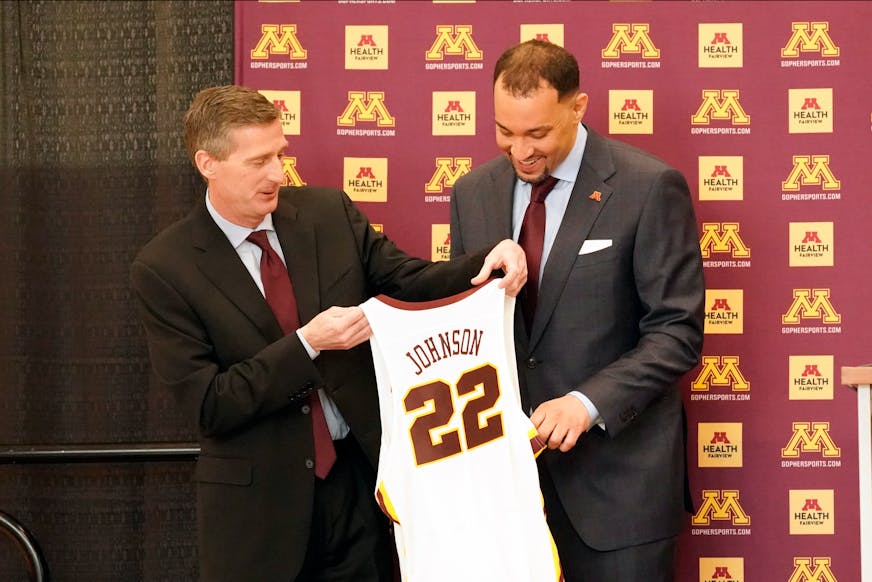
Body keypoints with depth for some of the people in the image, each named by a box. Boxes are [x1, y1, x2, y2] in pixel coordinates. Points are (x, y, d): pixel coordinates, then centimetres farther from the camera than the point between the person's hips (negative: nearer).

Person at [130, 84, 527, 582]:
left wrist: (489, 263, -16)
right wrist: (307, 343, -22)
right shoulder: (164, 269, -10)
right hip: (257, 503, -3)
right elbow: (208, 405, -13)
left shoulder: (330, 213, 0)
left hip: (362, 476, 3)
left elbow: (411, 283, 3)